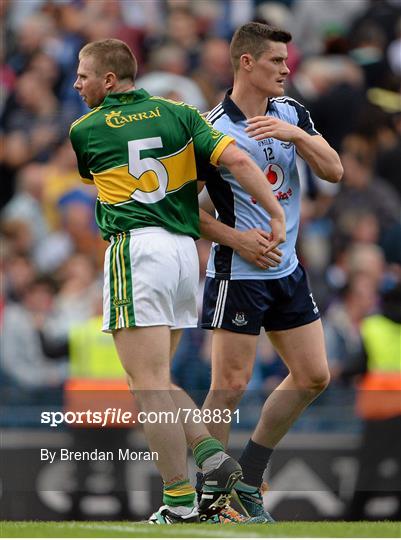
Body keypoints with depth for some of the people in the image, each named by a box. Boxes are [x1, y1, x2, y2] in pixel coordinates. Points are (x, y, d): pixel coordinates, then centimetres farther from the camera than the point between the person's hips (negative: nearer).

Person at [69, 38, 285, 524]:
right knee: (154, 381, 18)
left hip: (135, 249, -6)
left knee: (148, 385, -7)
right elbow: (236, 160, -1)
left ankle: (180, 501, -12)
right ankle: (212, 454, 0)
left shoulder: (84, 130, 5)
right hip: (184, 249, 6)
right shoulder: (178, 114, 11)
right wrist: (276, 216, 3)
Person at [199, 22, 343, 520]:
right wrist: (239, 240, -18)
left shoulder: (291, 113, 5)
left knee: (313, 376, 9)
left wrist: (297, 135, -20)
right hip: (238, 274, -7)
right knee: (230, 386, -9)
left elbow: (333, 171, -3)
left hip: (287, 269, 7)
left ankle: (248, 478, 20)